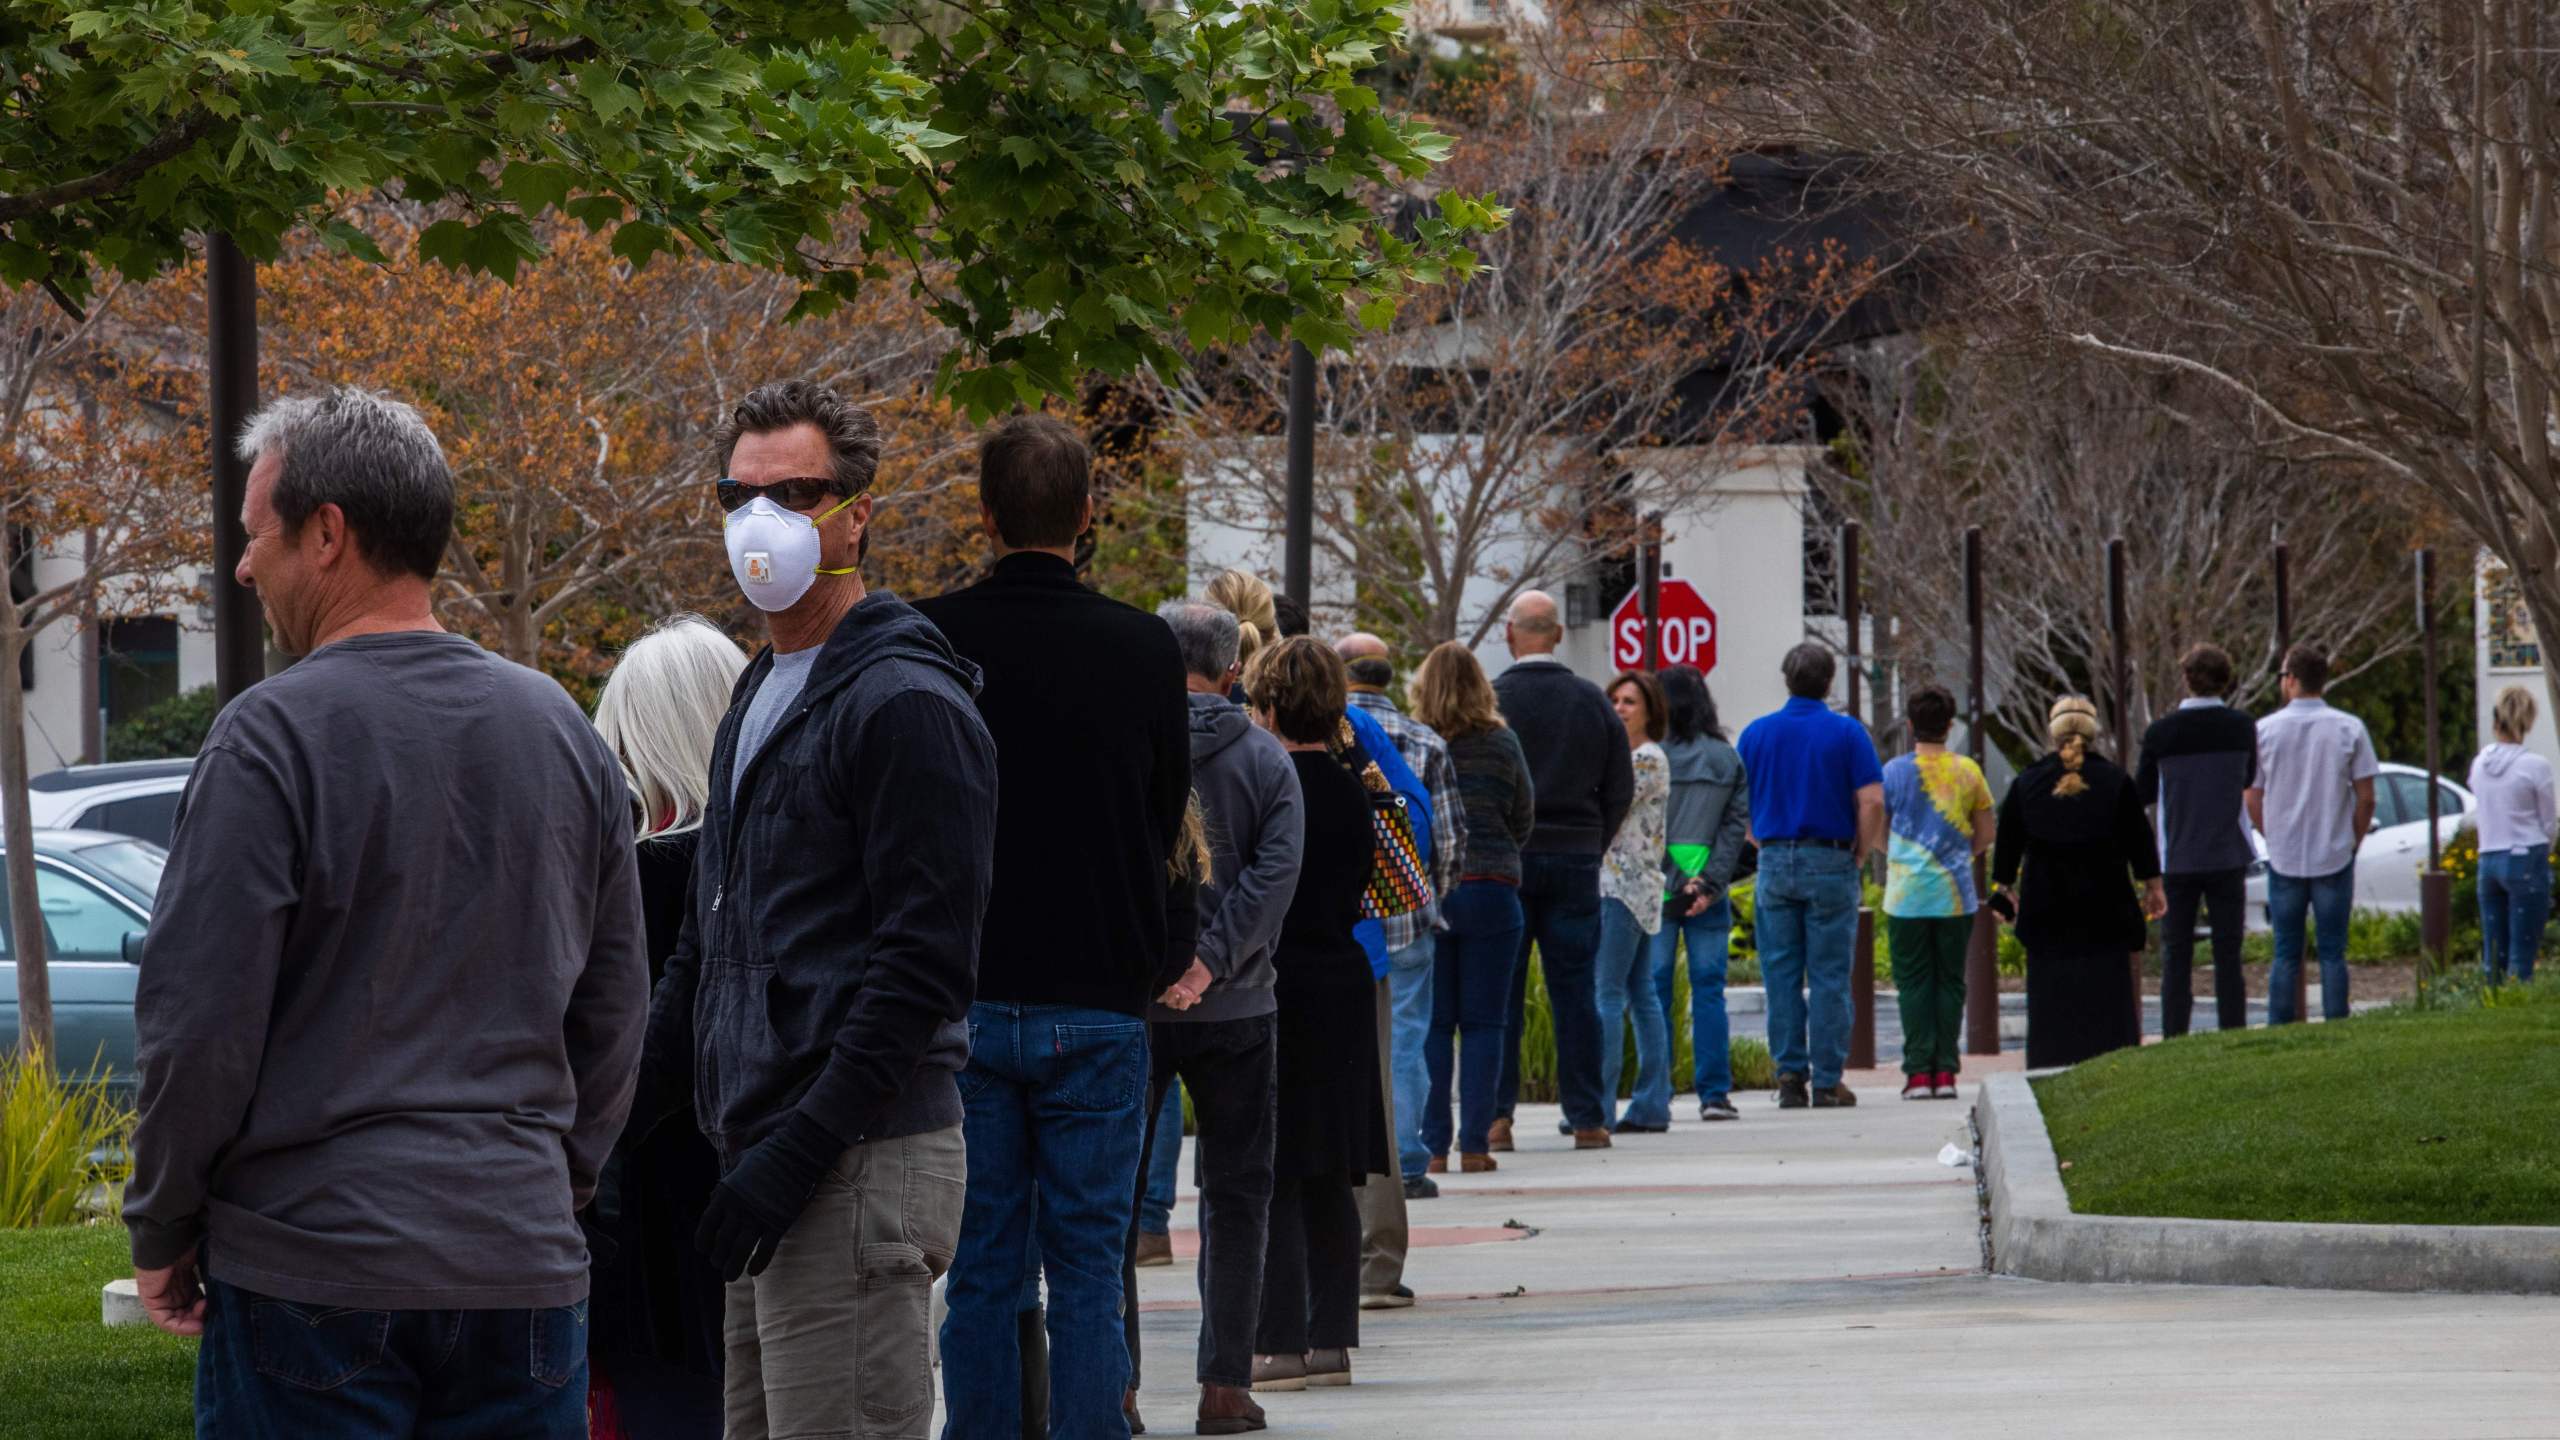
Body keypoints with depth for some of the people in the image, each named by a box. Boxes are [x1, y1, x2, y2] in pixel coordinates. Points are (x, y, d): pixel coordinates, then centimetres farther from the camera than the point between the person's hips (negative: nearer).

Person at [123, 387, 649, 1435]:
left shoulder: (272, 738, -10)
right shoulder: (564, 732, 10)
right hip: (525, 1266, 5)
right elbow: (614, 1014, 15)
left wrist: (162, 1233, 1)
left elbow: (198, 1023, -10)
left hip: (314, 1268, -5)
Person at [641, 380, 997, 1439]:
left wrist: (798, 1151, -21)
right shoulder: (759, 696, 20)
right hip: (765, 1154, 10)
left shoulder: (905, 705, -11)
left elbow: (925, 962, -17)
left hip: (861, 1157, -10)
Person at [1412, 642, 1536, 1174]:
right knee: (1484, 1024, 5)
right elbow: (1523, 823, 7)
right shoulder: (1502, 744, -2)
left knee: (1431, 1024, 5)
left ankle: (1432, 1145, 2)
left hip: (1422, 890, 0)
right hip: (1491, 891, 0)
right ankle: (1474, 1144, 1)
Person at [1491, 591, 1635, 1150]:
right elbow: (1621, 789, 6)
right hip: (1576, 862, 2)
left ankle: (1497, 1114, -1)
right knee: (1575, 992, 5)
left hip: (1507, 860, -2)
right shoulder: (1593, 701, 4)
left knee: (1501, 992, 2)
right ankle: (1587, 1118, 5)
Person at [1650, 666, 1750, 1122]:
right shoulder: (1728, 760, 3)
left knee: (1654, 991, 3)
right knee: (1709, 990, 6)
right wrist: (1709, 884, -6)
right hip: (1710, 889, 2)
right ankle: (1714, 1093, 3)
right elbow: (1737, 824, -2)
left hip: (1656, 890, -2)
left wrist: (1676, 883, -3)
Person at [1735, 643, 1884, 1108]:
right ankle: (1827, 1081, 0)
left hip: (1775, 863, 2)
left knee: (1781, 977, 6)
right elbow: (1872, 802, -9)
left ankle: (1790, 1075, 2)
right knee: (1829, 978, 1)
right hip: (1831, 862, -2)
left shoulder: (1757, 733, 5)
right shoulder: (1847, 733, -3)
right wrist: (1860, 855, 3)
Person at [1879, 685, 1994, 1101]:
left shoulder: (1894, 771, -4)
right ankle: (1946, 1071, 5)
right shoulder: (1967, 772, 0)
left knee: (1913, 983, 3)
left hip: (1907, 895, -1)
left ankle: (1918, 1071, -3)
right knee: (1950, 981, 8)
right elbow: (1985, 835, 7)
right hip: (1956, 895, 1)